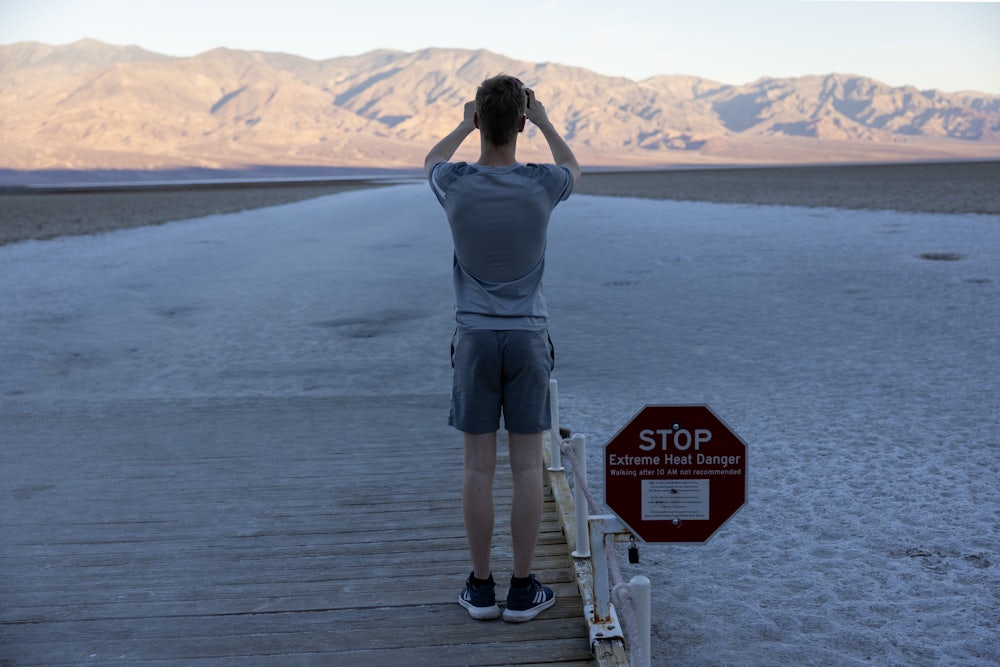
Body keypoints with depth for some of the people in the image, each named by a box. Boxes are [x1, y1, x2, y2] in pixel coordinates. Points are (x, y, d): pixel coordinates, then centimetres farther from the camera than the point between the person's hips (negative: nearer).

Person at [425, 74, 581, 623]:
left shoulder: (455, 185, -8)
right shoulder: (541, 185, -9)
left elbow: (432, 160, 19)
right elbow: (572, 167, 18)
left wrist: (465, 125, 32)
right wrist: (544, 122, 28)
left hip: (475, 337, 1)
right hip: (528, 336, 0)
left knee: (478, 465, 7)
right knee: (527, 465, 6)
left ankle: (481, 587, 17)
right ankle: (523, 590, 14)